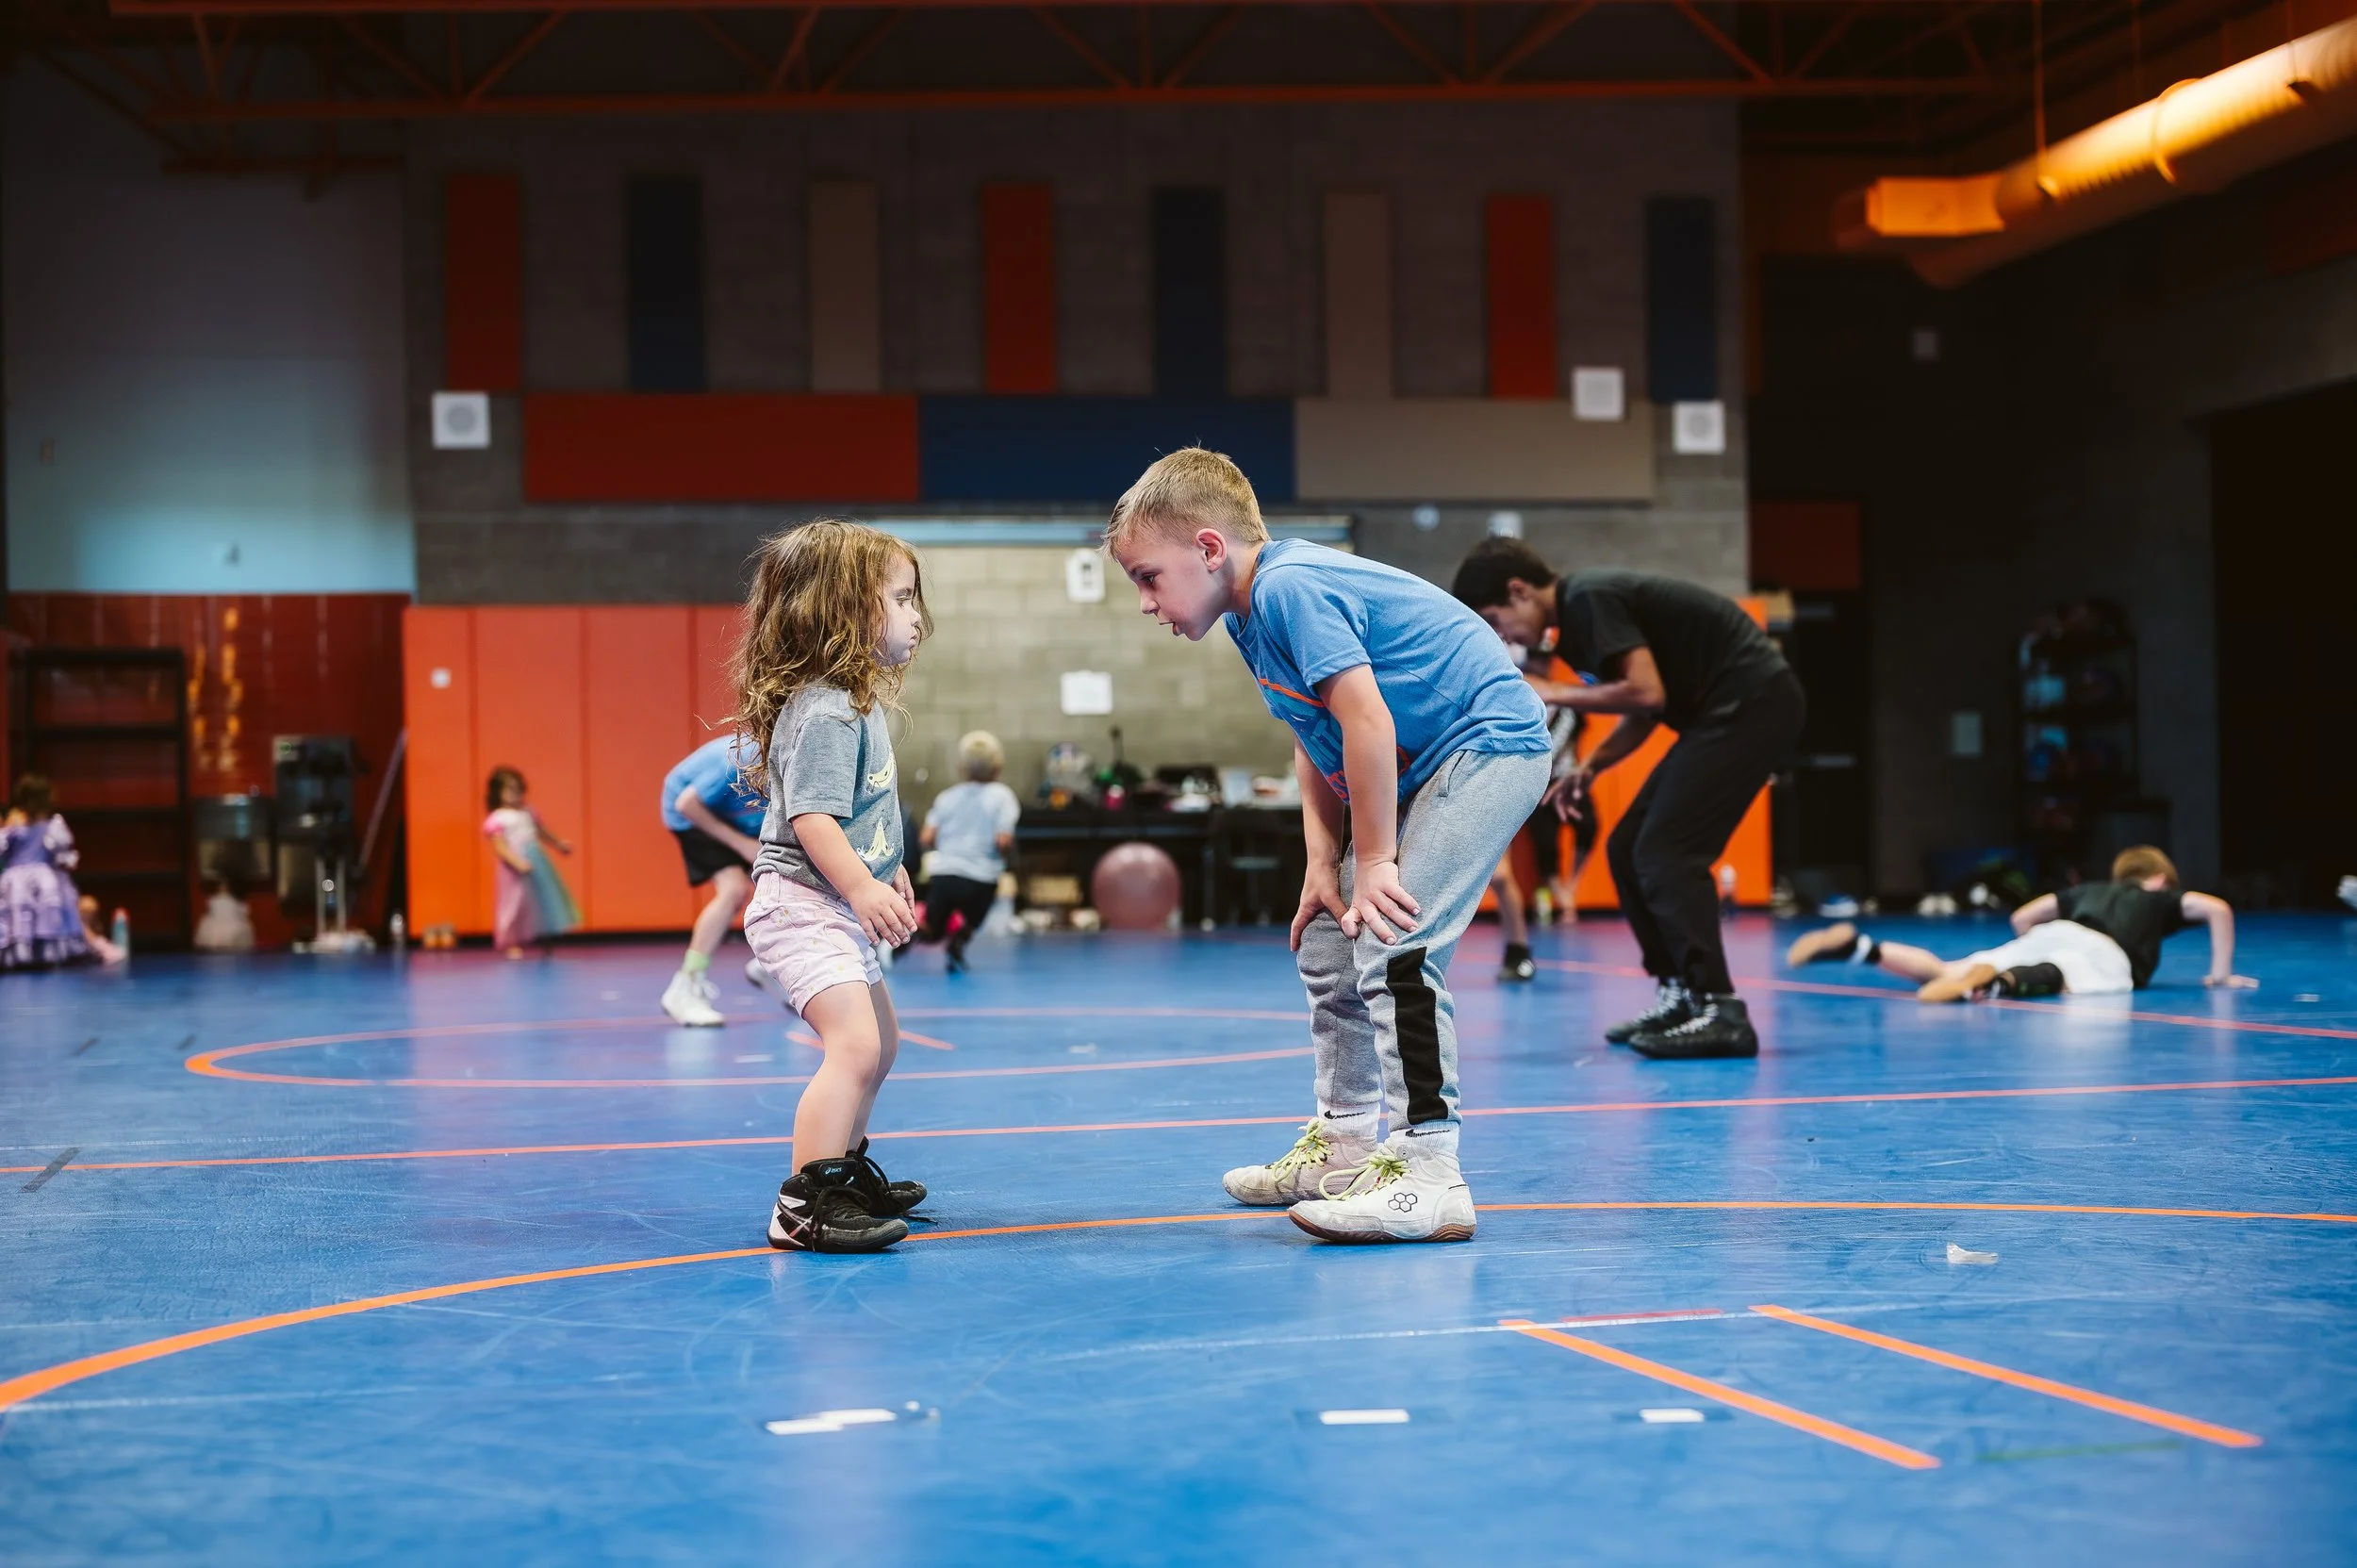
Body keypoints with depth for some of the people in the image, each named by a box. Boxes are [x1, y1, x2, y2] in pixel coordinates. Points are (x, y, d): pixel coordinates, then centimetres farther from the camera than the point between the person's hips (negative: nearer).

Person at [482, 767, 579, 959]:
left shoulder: (528, 813, 11)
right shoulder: (497, 820, -10)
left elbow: (542, 833, 24)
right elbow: (500, 847, -17)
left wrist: (559, 845, 27)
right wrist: (517, 862, -29)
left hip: (538, 862, 7)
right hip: (516, 867, -7)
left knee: (545, 899, 12)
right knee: (517, 903, -3)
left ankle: (544, 942, 26)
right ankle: (513, 944, 8)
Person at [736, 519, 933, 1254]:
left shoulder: (855, 701, 14)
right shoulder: (823, 711, -20)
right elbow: (811, 815, -28)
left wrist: (890, 875, 31)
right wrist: (863, 889, -35)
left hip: (839, 909, 11)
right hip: (804, 906, -11)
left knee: (879, 1041, 24)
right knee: (854, 1043, -22)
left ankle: (848, 1171, 40)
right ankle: (805, 1206, -25)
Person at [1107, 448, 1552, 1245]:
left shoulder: (1291, 586, -24)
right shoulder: (1252, 613, 7)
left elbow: (1367, 721, -28)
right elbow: (1313, 744, 11)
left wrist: (1373, 860, -22)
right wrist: (1324, 864, 2)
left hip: (1487, 745, -11)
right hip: (1416, 764, 11)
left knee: (1394, 947, -21)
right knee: (1328, 946, 16)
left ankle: (1428, 1175, -21)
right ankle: (1344, 1146, 28)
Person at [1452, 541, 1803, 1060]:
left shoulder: (1590, 599, -16)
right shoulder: (1577, 616, 14)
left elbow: (1647, 692, -24)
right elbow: (1642, 709, 20)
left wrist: (1554, 693, -15)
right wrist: (1590, 766, 7)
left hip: (1752, 701, -10)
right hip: (1726, 711, 10)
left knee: (1664, 854, -16)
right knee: (1627, 852, 9)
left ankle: (1721, 1013, -17)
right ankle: (1679, 997, 13)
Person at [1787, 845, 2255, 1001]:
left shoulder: (2090, 891, 40)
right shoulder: (2162, 899, 30)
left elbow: (2022, 917, 38)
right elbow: (2218, 909, 14)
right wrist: (2220, 974, 21)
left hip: (2047, 936, 5)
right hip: (2102, 953, -5)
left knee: (1943, 973, 2)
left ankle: (1859, 946, -17)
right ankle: (1999, 981, -67)